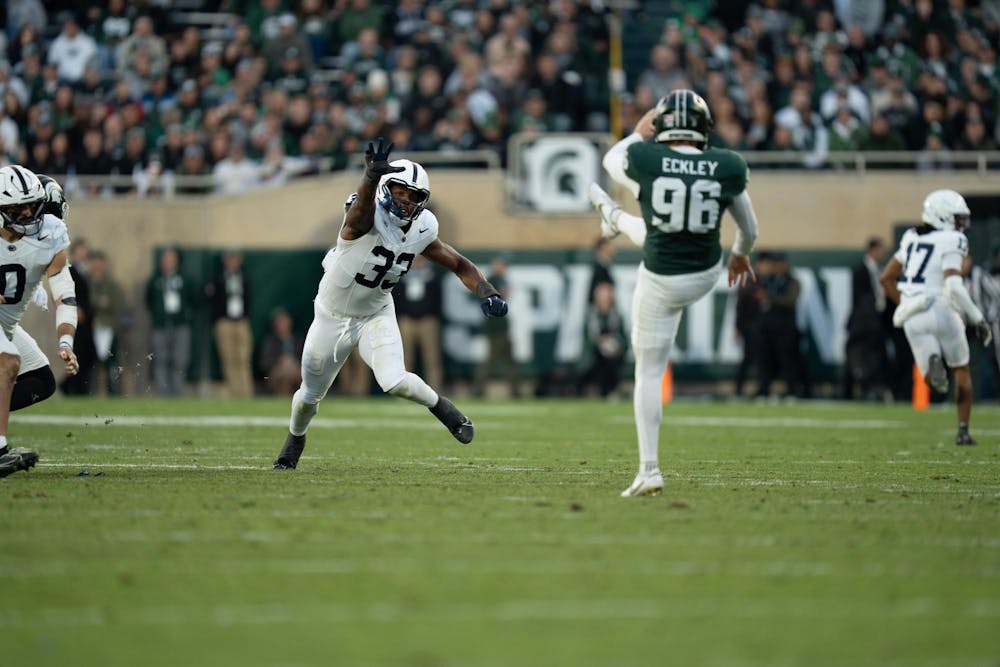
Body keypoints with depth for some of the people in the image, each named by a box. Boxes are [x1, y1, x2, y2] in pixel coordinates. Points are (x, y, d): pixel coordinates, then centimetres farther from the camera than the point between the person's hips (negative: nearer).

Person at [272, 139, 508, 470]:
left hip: (376, 316, 2)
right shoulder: (368, 217, -29)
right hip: (332, 316, -2)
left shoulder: (421, 231, -12)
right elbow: (365, 198, -54)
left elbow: (460, 264, 1)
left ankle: (439, 405, 6)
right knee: (310, 396, 14)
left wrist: (485, 292, -17)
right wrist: (372, 174, -78)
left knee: (395, 382, -25)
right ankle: (296, 437, 48)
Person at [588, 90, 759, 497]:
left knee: (649, 374, 10)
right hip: (706, 275, 3)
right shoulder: (727, 167, -13)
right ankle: (615, 218, 70)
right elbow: (749, 230, 2)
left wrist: (639, 133, 24)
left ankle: (649, 469, 9)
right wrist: (740, 255, 24)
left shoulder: (644, 158, -18)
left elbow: (610, 160, 8)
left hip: (661, 282, -3)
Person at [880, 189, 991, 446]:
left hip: (913, 318, 5)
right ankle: (963, 430, 12)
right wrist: (978, 320, -16)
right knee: (961, 370, 16)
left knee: (932, 380, 8)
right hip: (941, 309, -5)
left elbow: (886, 278, 17)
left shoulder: (912, 238, 13)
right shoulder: (951, 242, -9)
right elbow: (954, 287, -22)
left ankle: (932, 363, -28)